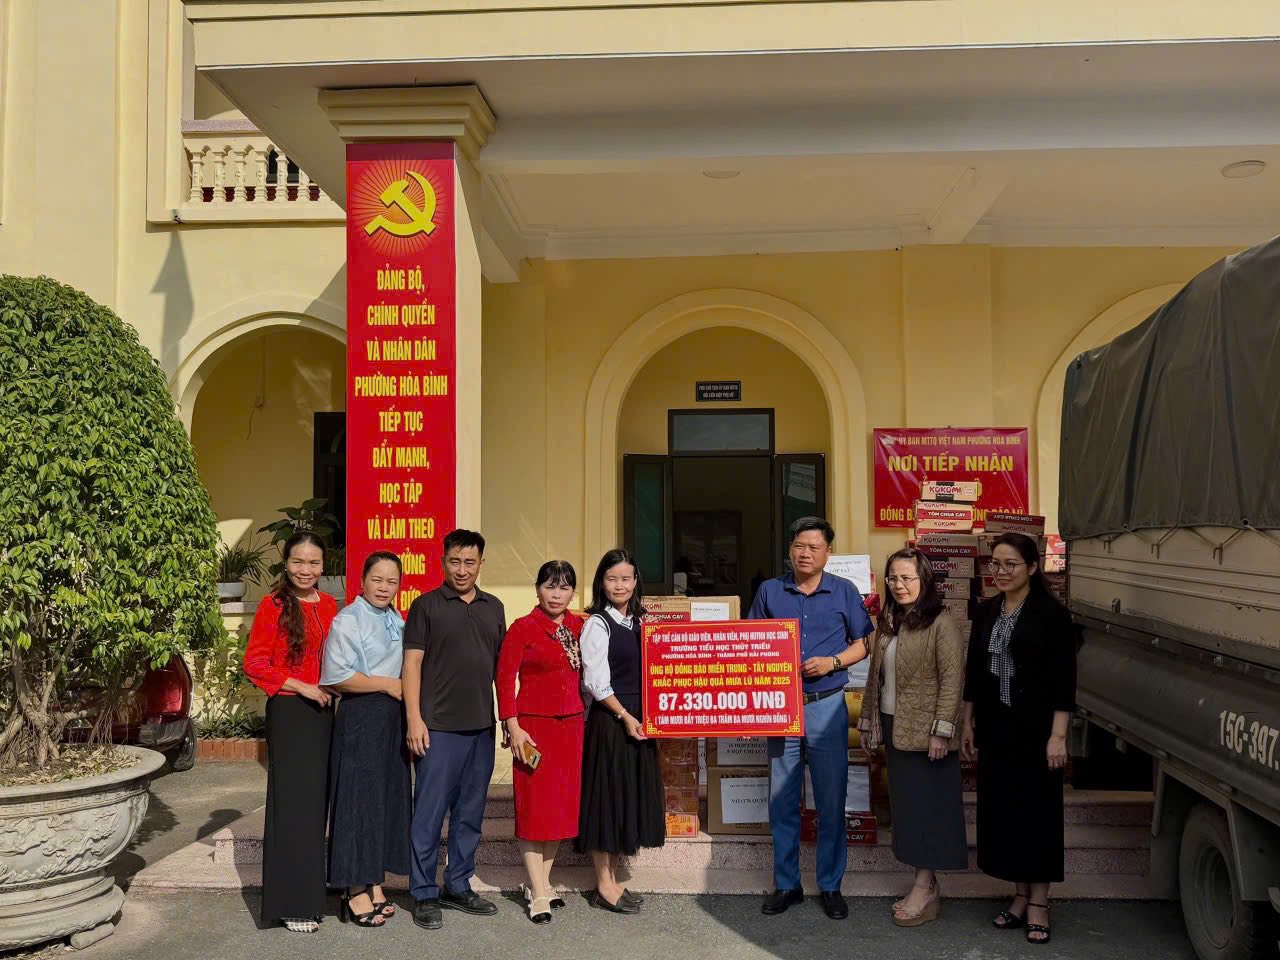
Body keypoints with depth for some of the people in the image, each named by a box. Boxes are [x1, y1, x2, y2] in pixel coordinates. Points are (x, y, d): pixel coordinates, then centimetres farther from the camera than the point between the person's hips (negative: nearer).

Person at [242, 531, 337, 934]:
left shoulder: (328, 605, 8)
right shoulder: (273, 605, -8)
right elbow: (254, 663, -9)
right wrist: (301, 687, -14)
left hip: (322, 711, 6)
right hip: (288, 712, -5)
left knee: (317, 801, 11)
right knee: (292, 804, -2)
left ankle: (310, 892, 24)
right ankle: (291, 904, 9)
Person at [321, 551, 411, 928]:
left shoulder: (397, 622, 14)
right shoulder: (347, 620, -8)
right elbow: (338, 676, -17)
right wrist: (387, 684, -13)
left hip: (393, 720, 7)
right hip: (360, 718, -7)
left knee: (388, 797, 10)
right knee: (359, 799, -2)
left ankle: (375, 885, 20)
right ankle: (356, 893, 7)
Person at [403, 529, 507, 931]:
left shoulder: (494, 607, 11)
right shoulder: (426, 605, -2)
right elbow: (412, 663, -5)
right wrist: (414, 719, -12)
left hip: (482, 727, 5)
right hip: (438, 727, -5)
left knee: (470, 812, 13)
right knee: (430, 813, 0)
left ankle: (458, 887, 26)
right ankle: (424, 894, 13)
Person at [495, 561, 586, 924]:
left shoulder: (580, 627, 5)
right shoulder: (522, 628, -8)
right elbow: (505, 678, -9)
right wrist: (513, 728, -12)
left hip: (571, 726, 5)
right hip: (534, 726, -5)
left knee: (562, 805, 11)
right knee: (534, 806, 2)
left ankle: (541, 882, 26)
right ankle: (538, 895, 10)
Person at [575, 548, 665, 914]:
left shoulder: (641, 622, 11)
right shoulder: (597, 624, -8)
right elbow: (596, 682, -12)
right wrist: (624, 716, -14)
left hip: (639, 721, 7)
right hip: (609, 721, -7)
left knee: (630, 796, 11)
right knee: (607, 795, 0)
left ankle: (611, 880, 23)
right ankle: (604, 886, 12)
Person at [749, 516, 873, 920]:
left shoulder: (844, 592, 2)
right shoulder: (769, 591, 5)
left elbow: (863, 643, 5)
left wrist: (832, 662, -11)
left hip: (827, 707, -1)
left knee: (831, 801, 5)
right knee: (781, 801, 7)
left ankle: (830, 886, 19)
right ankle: (786, 884, 20)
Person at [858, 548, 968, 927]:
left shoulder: (941, 623, -11)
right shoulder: (888, 622, 12)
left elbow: (952, 679, -16)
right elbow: (875, 676, 16)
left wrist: (941, 730, -19)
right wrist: (869, 721, 16)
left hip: (924, 731, -7)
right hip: (894, 728, 8)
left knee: (924, 807, -1)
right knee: (905, 806, 11)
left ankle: (924, 888, 9)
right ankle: (926, 886, 20)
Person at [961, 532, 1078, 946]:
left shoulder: (1052, 614, -10)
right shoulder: (987, 612, 7)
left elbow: (1064, 680, -12)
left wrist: (1057, 735, -16)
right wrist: (968, 723, 13)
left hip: (1035, 728, -5)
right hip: (995, 727, 5)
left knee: (1037, 809, 3)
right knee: (1001, 808, 9)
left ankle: (1038, 902, 16)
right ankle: (1020, 895, 23)